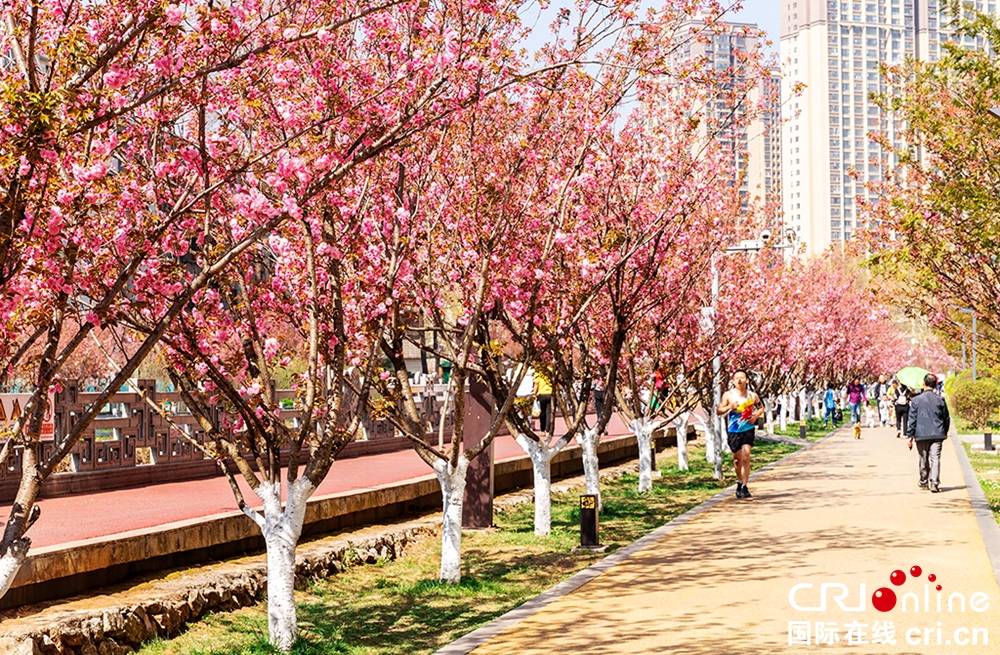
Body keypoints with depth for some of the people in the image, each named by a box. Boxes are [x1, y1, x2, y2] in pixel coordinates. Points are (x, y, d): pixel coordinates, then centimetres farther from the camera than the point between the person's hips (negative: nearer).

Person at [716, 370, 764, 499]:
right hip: (733, 431, 1)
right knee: (737, 458, 13)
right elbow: (718, 411, -2)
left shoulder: (753, 396, -1)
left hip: (748, 429, -1)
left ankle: (744, 487, -11)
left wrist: (756, 416, -5)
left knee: (745, 458, -13)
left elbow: (761, 408, 16)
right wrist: (729, 407, -21)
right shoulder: (728, 395, -3)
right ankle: (740, 481, 36)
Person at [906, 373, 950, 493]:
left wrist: (910, 435, 2)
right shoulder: (940, 400, 1)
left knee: (923, 458, 12)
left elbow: (912, 419, -3)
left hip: (921, 434, 0)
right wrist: (945, 432, 26)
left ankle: (924, 482, 25)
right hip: (937, 434, 0)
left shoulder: (916, 400, -4)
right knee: (935, 458, -3)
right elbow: (946, 418, 11)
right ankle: (934, 482, -16)